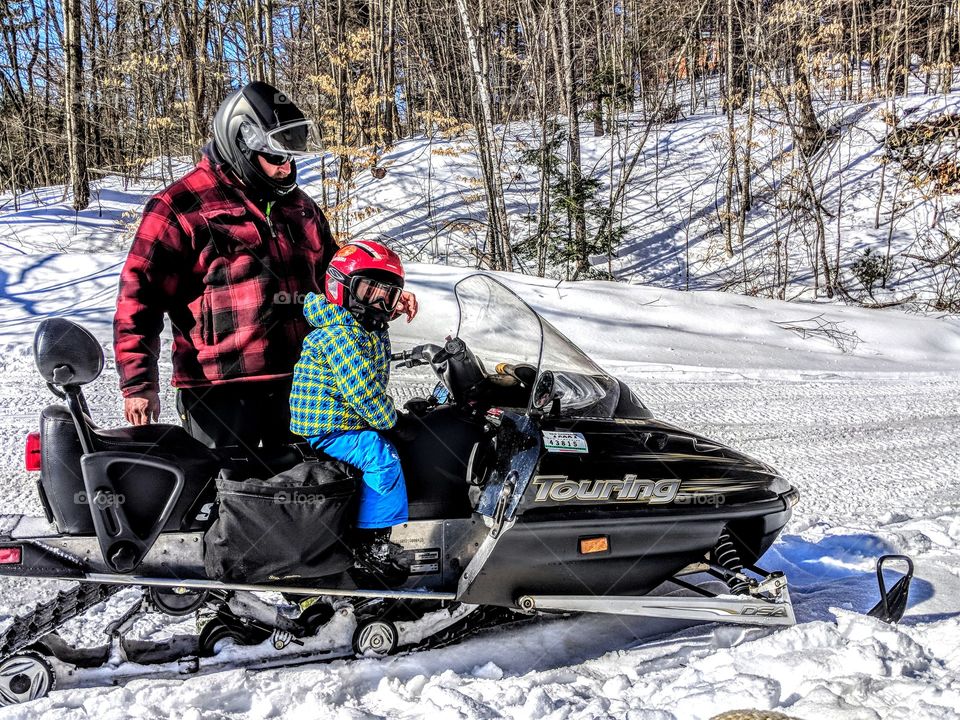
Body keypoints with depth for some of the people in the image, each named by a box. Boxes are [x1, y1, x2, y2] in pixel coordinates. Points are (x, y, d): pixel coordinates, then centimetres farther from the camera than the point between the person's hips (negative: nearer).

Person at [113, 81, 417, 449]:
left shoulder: (298, 205, 15)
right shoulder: (180, 207, -6)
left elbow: (331, 272, 26)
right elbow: (140, 293, -9)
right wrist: (138, 381, -16)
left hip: (298, 382, 6)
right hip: (219, 390, -6)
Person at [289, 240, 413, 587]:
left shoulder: (375, 333, 14)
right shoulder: (339, 334, -19)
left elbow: (376, 385, 22)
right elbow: (362, 389, -25)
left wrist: (391, 417, 10)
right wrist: (389, 421, -14)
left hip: (351, 419, 11)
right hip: (324, 429, -11)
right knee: (382, 456, -23)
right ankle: (371, 547, -19)